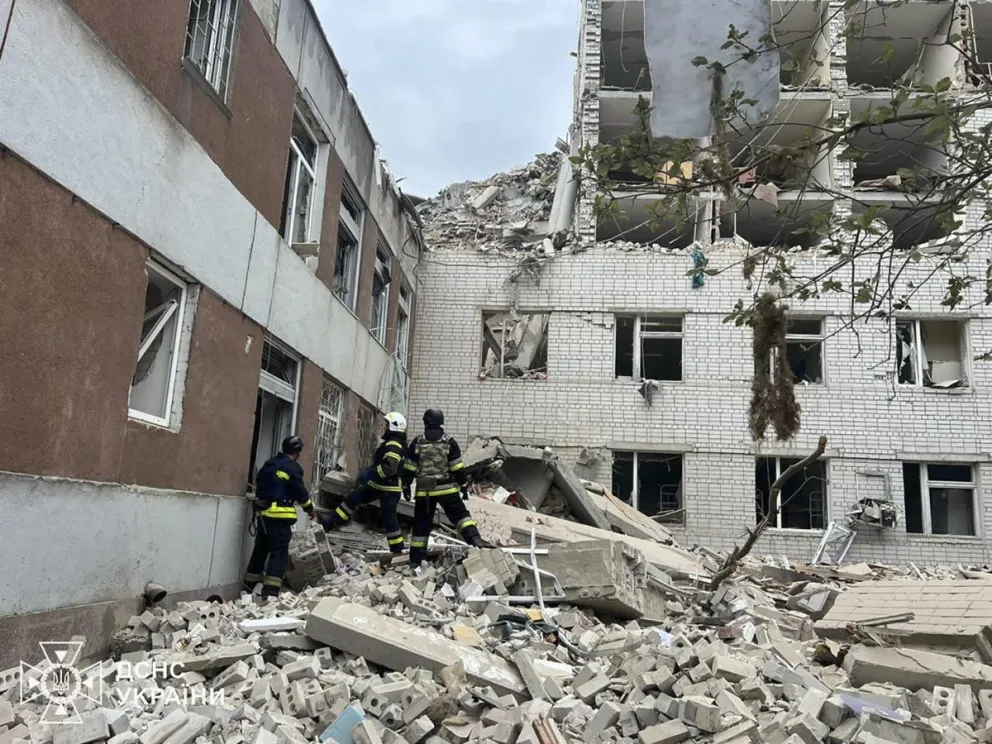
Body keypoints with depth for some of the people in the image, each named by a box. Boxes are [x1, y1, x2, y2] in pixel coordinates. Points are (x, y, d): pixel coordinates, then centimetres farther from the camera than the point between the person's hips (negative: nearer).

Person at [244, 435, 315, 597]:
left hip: (263, 513, 8)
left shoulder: (268, 465, 16)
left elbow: (259, 485, 21)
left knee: (260, 549, 16)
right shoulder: (293, 467, -8)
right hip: (280, 515, -8)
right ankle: (270, 591, -13)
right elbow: (300, 491, -7)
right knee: (279, 552, -6)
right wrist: (309, 508, 7)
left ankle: (248, 588, 22)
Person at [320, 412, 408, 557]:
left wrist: (372, 473, -23)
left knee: (388, 517, -3)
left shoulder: (394, 444, -23)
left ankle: (397, 549, 8)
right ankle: (332, 522, 20)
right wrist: (372, 473, 19)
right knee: (353, 498, 13)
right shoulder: (393, 442, 12)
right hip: (380, 485, 11)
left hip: (389, 488, -11)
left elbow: (389, 467, -33)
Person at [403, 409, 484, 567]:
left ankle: (416, 559, 14)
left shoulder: (417, 443, 0)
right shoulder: (449, 443, -2)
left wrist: (406, 486, 15)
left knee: (421, 524, 9)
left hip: (424, 490, 1)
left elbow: (409, 468, 3)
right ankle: (475, 539, -19)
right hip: (446, 489, -1)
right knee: (460, 515, 3)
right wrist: (464, 486, 7)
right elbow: (458, 469, -2)